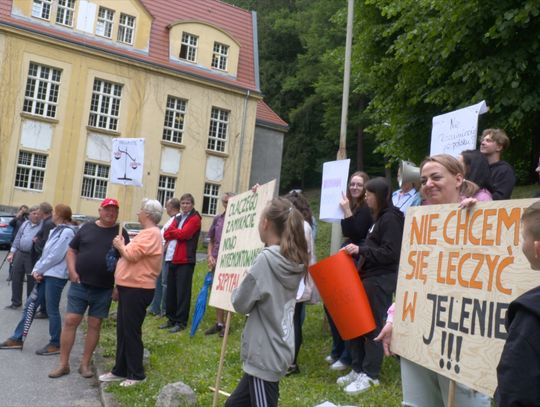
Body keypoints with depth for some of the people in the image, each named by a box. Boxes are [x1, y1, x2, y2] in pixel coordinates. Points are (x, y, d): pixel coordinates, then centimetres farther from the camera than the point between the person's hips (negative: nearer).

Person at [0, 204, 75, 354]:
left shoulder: (67, 232, -12)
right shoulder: (55, 231, 18)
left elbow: (55, 256, -17)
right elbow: (45, 253, 16)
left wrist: (38, 270, -10)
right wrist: (36, 270, 1)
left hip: (55, 276, -9)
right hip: (45, 274, 9)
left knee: (52, 310, -1)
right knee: (30, 304, 11)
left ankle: (56, 344, 11)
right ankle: (17, 339, 19)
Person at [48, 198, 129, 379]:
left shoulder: (121, 233, 2)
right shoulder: (87, 227, 5)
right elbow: (72, 250, 10)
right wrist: (72, 270, -5)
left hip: (104, 289, -1)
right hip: (80, 285, 1)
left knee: (94, 325, 6)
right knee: (70, 321, 0)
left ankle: (85, 364, 19)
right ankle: (63, 363, 11)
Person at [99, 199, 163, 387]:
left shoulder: (151, 233, -17)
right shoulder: (147, 233, 17)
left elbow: (132, 254, -23)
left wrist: (120, 245, -6)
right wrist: (122, 246, 6)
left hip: (137, 290, -10)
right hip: (129, 288, 10)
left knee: (132, 332, -2)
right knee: (122, 331, 15)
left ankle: (136, 374, 10)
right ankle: (120, 370, 25)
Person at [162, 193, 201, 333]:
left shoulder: (194, 219, -4)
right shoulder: (178, 218, 18)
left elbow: (183, 233, -17)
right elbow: (166, 234, 7)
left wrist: (172, 232, 1)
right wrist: (177, 233, -10)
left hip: (185, 260, -7)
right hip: (173, 259, 7)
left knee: (182, 291, -3)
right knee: (171, 290, 11)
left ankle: (181, 322, 3)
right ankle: (172, 319, 21)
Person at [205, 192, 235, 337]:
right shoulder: (217, 219, 7)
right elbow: (211, 240, 12)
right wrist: (210, 256, 4)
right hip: (216, 261, 5)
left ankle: (226, 324, 15)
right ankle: (219, 323, 24)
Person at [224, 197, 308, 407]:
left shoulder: (266, 259, -20)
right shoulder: (294, 261, 3)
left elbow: (241, 303, -13)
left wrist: (239, 288, 7)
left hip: (265, 354, -8)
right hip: (277, 350, 8)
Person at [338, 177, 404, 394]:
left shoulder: (390, 218, -14)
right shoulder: (379, 217, 16)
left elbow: (390, 254, -20)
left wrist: (360, 250, -23)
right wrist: (356, 250, 13)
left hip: (381, 281, -10)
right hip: (369, 277, 10)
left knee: (373, 326, -2)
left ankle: (370, 375, 9)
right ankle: (358, 369, 22)